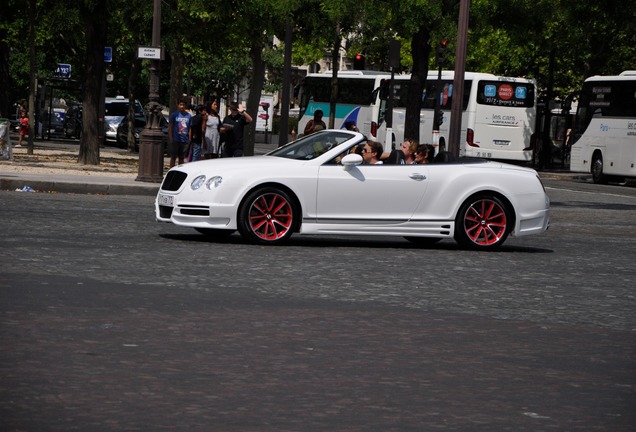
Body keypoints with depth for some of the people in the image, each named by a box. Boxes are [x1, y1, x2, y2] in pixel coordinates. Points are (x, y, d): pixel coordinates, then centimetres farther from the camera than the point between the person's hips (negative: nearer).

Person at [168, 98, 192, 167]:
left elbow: (190, 128, 12)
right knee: (173, 157, -1)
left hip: (185, 140, 3)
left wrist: (189, 139, 4)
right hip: (175, 140, -3)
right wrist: (171, 138, -9)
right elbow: (170, 127, -1)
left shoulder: (189, 116, 8)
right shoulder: (174, 115, -1)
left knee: (181, 157, 9)